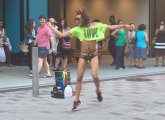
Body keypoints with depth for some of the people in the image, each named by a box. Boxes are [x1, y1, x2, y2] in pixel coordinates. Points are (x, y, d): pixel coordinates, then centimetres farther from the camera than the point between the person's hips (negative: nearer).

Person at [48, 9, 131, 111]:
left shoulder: (97, 26, -3)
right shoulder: (78, 29, -3)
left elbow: (111, 27, 2)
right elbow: (61, 35, -4)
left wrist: (123, 26, -6)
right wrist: (51, 27, -6)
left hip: (93, 55, -1)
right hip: (83, 55, 1)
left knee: (95, 76, -15)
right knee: (79, 78, 1)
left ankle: (98, 91, 20)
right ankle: (77, 100, 13)